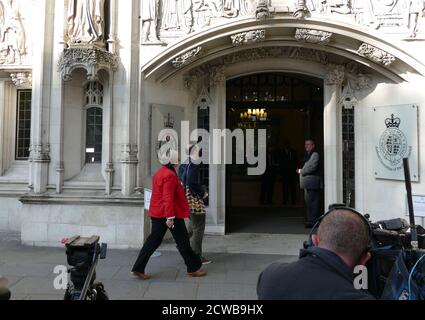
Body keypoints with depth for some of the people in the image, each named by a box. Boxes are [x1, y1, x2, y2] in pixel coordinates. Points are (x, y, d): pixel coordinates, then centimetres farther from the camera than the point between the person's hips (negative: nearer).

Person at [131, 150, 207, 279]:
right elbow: (168, 197, -24)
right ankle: (193, 269, 17)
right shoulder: (170, 175, -18)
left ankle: (138, 269, 13)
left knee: (153, 240, 13)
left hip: (157, 213, 9)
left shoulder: (159, 173, 13)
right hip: (172, 214, -9)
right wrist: (170, 217, -26)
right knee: (183, 242, 4)